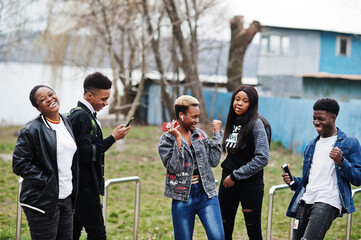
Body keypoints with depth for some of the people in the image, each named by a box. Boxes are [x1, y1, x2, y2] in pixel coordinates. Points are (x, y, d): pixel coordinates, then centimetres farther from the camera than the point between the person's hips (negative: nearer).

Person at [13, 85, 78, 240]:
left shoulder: (67, 123, 11)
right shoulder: (32, 130, -12)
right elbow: (19, 163, -14)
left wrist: (73, 189, 13)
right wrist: (46, 181, -16)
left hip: (66, 198, 7)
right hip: (43, 202, -7)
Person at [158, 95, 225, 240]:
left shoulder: (200, 135, 9)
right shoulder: (166, 140, -2)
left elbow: (214, 161, 0)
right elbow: (174, 167, -15)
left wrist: (217, 134, 2)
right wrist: (178, 139, -20)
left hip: (206, 193, 2)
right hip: (182, 198, -2)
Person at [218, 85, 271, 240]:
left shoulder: (257, 124, -12)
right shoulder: (233, 122, 10)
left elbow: (262, 158, -18)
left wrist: (235, 176, -15)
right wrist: (228, 175, 8)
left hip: (250, 183, -7)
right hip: (228, 182, 7)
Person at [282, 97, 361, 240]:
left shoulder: (350, 143, 5)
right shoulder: (311, 146, 24)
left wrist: (341, 162, -16)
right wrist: (293, 182, 8)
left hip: (328, 202, -6)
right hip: (305, 201, 7)